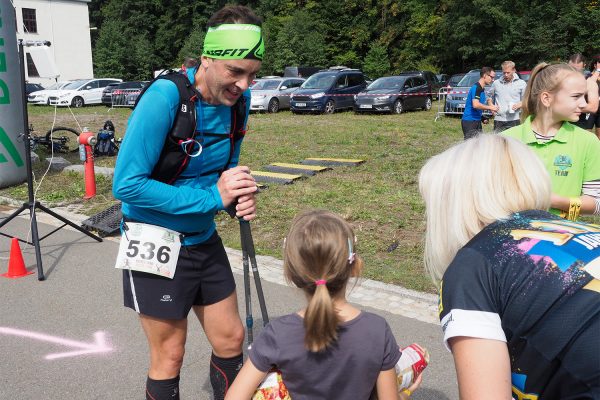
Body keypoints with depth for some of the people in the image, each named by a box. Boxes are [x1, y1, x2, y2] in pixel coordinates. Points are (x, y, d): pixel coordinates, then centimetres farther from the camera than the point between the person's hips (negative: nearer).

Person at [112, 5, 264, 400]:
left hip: (204, 240, 6)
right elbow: (128, 184, -25)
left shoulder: (237, 98, -4)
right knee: (170, 356, 7)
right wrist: (212, 197, -25)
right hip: (156, 246, -6)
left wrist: (240, 196, -12)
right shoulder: (164, 97, -24)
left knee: (231, 340, 15)